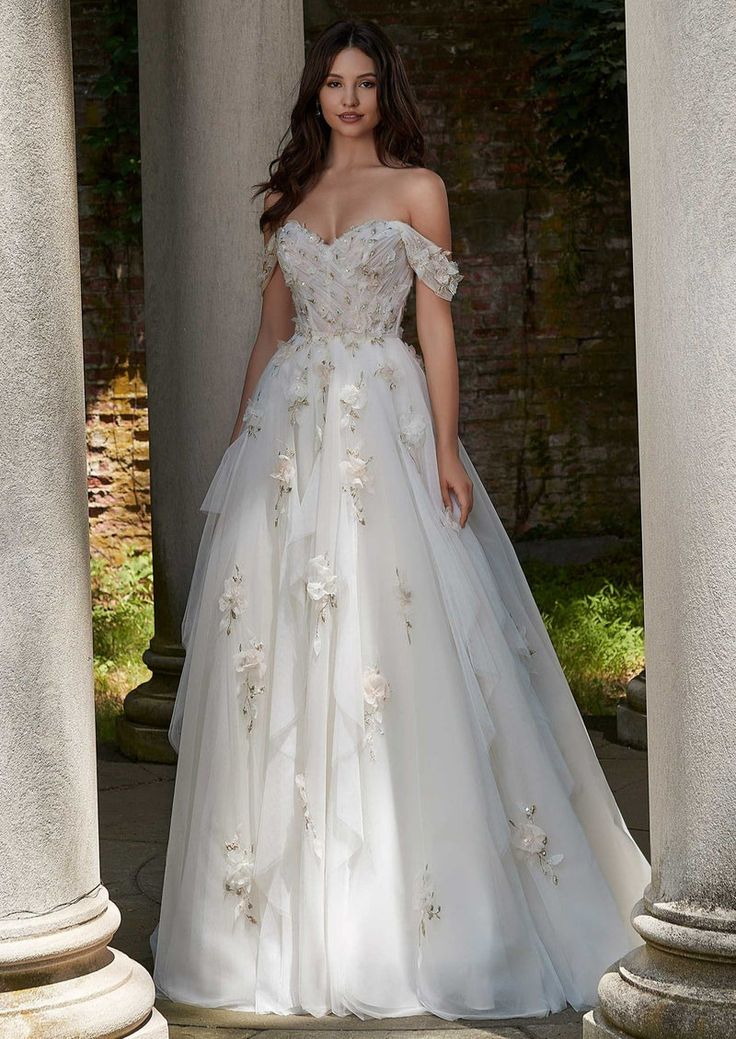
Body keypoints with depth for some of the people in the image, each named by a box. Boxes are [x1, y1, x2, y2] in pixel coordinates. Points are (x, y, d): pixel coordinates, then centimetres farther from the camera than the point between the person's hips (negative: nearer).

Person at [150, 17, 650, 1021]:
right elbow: (271, 333, 17)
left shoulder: (416, 188, 5)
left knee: (394, 629, -9)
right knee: (282, 644, 0)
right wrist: (240, 445, 11)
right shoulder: (288, 199, 16)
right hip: (290, 428, 4)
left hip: (384, 423, -3)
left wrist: (447, 448, -10)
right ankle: (296, 908, 10)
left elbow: (437, 325, -1)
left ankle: (404, 901, 1)